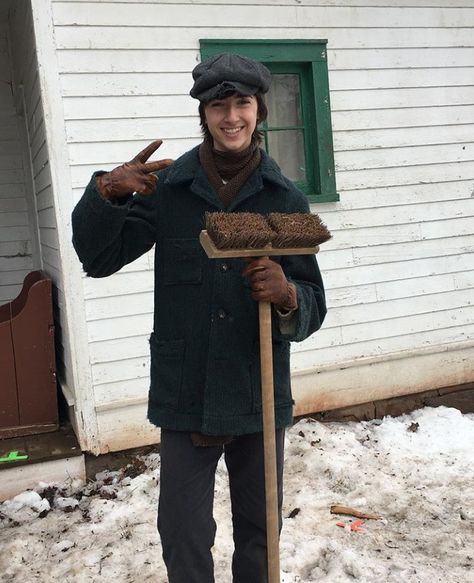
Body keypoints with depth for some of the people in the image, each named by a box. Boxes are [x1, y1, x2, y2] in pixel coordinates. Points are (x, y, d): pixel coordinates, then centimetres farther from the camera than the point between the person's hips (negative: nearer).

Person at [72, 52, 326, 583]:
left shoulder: (286, 200, -1)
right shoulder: (166, 188, -2)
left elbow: (313, 306, -2)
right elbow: (97, 258, -5)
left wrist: (287, 297, -25)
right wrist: (106, 193, -22)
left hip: (260, 398, 1)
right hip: (185, 399, -1)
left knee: (259, 533, 19)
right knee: (183, 540, 9)